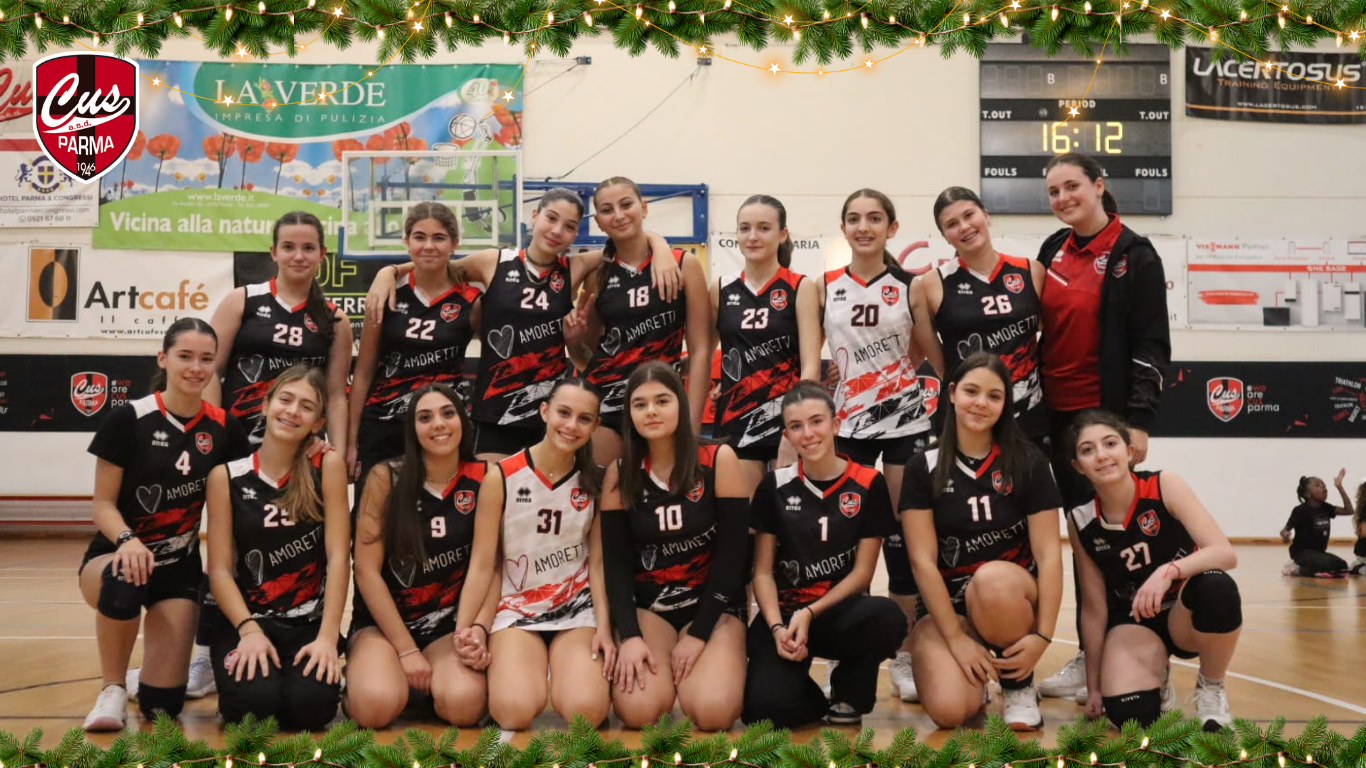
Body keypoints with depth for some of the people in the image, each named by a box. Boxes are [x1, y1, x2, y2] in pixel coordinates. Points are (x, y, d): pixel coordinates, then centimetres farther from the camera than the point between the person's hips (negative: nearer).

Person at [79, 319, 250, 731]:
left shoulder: (224, 427, -3)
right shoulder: (129, 418, -11)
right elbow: (103, 503, -10)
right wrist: (127, 540, -30)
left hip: (180, 568, 2)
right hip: (116, 555, -2)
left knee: (163, 704, -8)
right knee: (125, 580, -41)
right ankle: (112, 689, -14)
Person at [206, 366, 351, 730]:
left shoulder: (327, 466, -3)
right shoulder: (226, 476, 0)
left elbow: (338, 557, -7)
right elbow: (220, 569, -3)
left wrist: (328, 636, -16)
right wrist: (250, 630, -17)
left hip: (310, 625, 0)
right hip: (245, 623, 0)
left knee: (311, 706, -25)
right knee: (255, 703, -26)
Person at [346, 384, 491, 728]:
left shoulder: (483, 480, -3)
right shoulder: (386, 478, -7)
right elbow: (366, 569, -8)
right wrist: (406, 650, -12)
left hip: (449, 624, 1)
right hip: (382, 622, 0)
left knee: (463, 704, -29)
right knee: (376, 706, -29)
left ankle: (431, 685, 6)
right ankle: (363, 673, 7)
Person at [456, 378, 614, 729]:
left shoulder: (594, 482, 2)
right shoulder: (501, 477, -6)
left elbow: (597, 563, 3)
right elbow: (482, 564, -5)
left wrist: (604, 627, -10)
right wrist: (462, 630, -16)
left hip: (578, 610, 2)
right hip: (517, 610, -1)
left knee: (586, 711, -25)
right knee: (514, 713, -27)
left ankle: (567, 673, 8)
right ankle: (505, 673, 6)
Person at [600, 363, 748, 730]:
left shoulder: (719, 460, -7)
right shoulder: (619, 473, 0)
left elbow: (732, 554, -8)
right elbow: (616, 562, -2)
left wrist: (699, 634, -13)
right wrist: (629, 636, -17)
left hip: (713, 604, -1)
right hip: (647, 605, 1)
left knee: (712, 712, -24)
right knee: (637, 711, -23)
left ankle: (694, 669, 9)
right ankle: (662, 671, 10)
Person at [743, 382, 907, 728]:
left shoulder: (868, 483, -1)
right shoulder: (775, 485, 3)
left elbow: (862, 571, -3)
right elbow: (763, 572, 2)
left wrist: (810, 614, -15)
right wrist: (777, 627, -15)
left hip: (840, 611, 0)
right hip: (785, 611, 0)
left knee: (888, 618, -36)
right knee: (766, 708, -28)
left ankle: (848, 695, -3)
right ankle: (815, 699, 11)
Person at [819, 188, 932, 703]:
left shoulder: (910, 287, 1)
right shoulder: (822, 287, 3)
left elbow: (928, 354, 9)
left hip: (904, 420, -1)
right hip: (846, 424, 1)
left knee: (902, 535, 3)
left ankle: (904, 656, 14)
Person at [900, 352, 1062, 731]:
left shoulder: (1028, 462, -4)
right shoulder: (923, 467, -3)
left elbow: (1049, 554, -9)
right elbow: (923, 561, -7)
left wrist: (1043, 635, -20)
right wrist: (956, 638, -15)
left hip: (1013, 597, 0)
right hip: (947, 604, 0)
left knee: (993, 579, -37)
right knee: (949, 710, -26)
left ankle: (1020, 685, -8)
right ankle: (975, 674, 13)